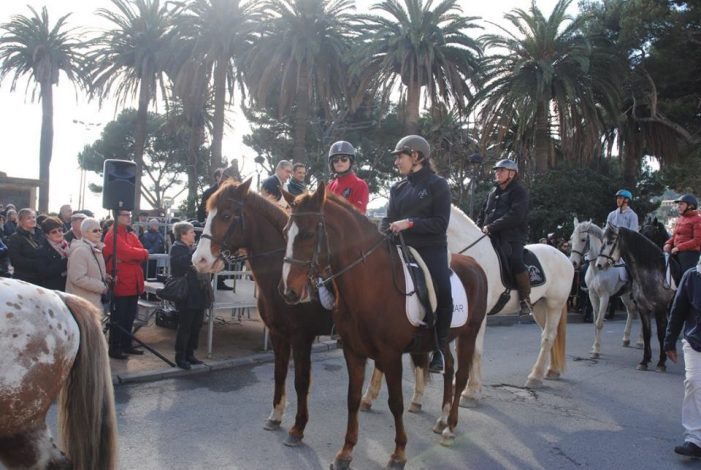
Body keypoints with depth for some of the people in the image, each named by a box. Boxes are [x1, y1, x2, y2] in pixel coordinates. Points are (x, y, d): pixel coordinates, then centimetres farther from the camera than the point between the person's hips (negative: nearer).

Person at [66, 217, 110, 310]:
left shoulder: (96, 249, 12)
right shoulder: (80, 250, -18)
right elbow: (78, 278, -25)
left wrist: (105, 278, 4)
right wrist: (102, 287, -18)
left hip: (94, 301, 10)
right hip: (82, 304, -10)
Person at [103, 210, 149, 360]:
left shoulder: (131, 234, 15)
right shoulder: (112, 236, -11)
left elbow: (144, 254, 5)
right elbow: (128, 252, -23)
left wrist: (130, 256, -12)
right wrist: (141, 253, -7)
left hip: (133, 283, 8)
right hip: (120, 284, -8)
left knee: (130, 316, 15)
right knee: (118, 317, 1)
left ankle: (126, 344, 27)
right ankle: (114, 348, 10)